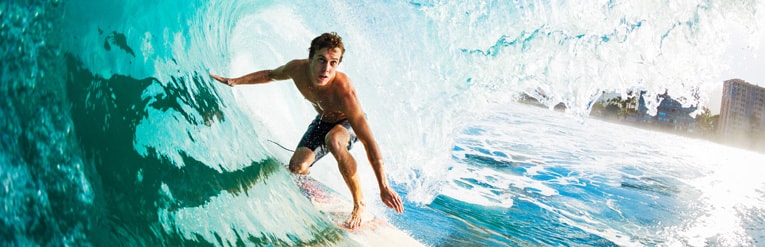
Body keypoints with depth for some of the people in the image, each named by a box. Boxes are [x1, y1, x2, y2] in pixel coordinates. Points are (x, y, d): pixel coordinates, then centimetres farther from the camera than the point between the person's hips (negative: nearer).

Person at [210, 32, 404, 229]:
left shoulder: (343, 91, -41)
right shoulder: (297, 69, -26)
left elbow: (369, 142, -41)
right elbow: (270, 75, 2)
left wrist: (384, 187, -42)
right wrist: (235, 81, 3)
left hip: (348, 123, -5)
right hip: (323, 120, 5)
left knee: (334, 141, -39)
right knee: (297, 168, -13)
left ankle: (359, 203, -21)